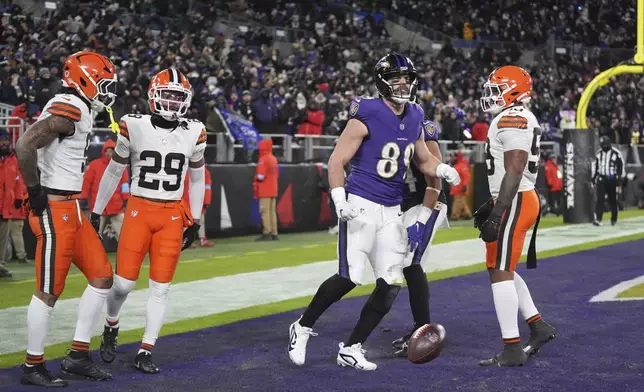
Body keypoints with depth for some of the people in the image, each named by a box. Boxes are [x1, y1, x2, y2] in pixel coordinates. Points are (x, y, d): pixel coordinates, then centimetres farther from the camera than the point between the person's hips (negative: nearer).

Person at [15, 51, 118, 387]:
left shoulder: (76, 110, 14)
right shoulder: (71, 109, -17)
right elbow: (24, 146, -27)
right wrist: (35, 191, -16)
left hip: (71, 208, 10)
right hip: (55, 210, -10)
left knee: (102, 277, 11)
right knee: (49, 291, -2)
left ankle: (78, 356, 17)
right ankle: (33, 367, 10)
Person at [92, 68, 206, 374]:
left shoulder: (194, 133, 1)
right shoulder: (134, 127, -5)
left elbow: (197, 179, 14)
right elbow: (114, 172, 6)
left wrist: (195, 222, 15)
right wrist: (96, 212, 9)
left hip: (173, 216, 2)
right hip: (139, 210, -2)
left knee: (160, 288, 0)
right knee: (124, 283, -4)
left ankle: (145, 352, 9)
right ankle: (111, 327, 27)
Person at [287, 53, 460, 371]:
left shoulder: (414, 119, 10)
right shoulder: (367, 116, -11)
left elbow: (424, 160, 24)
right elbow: (337, 160, -10)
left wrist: (443, 169, 2)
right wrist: (340, 199, -22)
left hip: (391, 212, 7)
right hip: (361, 205, -7)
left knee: (390, 285, 1)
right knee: (350, 278, -14)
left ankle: (351, 349, 12)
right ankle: (302, 328, 8)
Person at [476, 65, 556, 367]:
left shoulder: (512, 119, -15)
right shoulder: (517, 120, 18)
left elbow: (514, 172, -22)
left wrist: (497, 215, -23)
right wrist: (491, 206, 26)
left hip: (515, 203, -11)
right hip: (519, 201, 11)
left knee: (501, 273, -7)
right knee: (504, 271, 18)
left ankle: (512, 350, -6)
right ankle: (538, 327, 22)